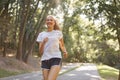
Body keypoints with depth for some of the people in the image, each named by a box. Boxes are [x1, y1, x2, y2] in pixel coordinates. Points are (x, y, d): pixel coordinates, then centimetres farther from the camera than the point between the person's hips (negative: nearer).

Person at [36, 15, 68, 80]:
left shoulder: (58, 33, 8)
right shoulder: (41, 34, 10)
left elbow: (62, 45, 22)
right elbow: (40, 52, 5)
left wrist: (65, 52, 0)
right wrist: (43, 42, -13)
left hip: (56, 59, -2)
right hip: (45, 60, 3)